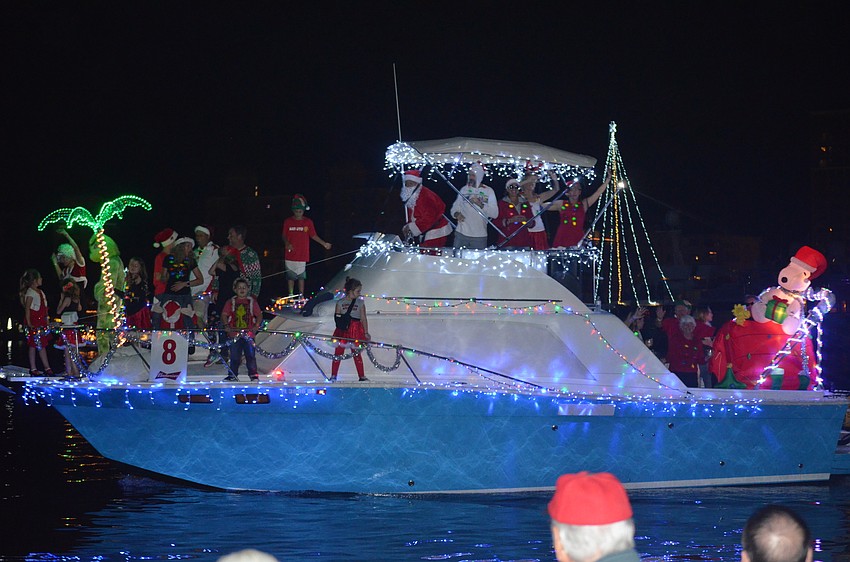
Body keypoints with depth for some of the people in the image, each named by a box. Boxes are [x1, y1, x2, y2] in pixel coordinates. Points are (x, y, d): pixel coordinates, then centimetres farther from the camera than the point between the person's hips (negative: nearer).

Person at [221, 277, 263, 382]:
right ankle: (233, 375, 10)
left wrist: (256, 326, -7)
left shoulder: (252, 302, 10)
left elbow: (259, 315, 8)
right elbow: (224, 315, 5)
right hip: (234, 333, 0)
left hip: (249, 333, 0)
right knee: (234, 356, 3)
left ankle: (253, 374, 2)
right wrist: (227, 325, -11)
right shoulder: (231, 302, 10)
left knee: (250, 355, -3)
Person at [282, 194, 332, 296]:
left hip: (302, 256, 0)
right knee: (290, 277, 5)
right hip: (290, 256, 0)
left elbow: (313, 235, 8)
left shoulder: (308, 222, 2)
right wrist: (287, 243, -12)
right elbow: (284, 235, 7)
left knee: (301, 277, 3)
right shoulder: (288, 222, 1)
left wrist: (324, 243, 1)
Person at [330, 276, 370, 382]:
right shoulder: (340, 303, 2)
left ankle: (361, 376, 9)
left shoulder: (360, 303, 3)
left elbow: (363, 319, 2)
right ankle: (333, 375, 8)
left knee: (357, 353, 4)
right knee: (338, 352, 2)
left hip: (356, 331, 0)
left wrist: (366, 333, -2)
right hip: (343, 331, 0)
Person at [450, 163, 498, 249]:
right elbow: (454, 208, 12)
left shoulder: (488, 191, 2)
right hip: (461, 234, 2)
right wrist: (456, 214, -10)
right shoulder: (464, 189, 10)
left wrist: (480, 204, -18)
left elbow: (495, 214, -6)